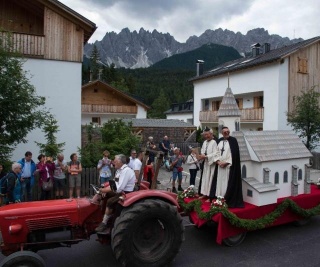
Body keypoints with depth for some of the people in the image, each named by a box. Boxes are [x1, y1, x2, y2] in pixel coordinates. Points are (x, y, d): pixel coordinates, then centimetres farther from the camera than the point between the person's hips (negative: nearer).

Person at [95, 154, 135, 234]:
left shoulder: (126, 171, -21)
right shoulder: (119, 170, 8)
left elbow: (119, 188, -27)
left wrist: (105, 190, -19)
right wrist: (105, 189, -5)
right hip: (119, 191, 10)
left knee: (110, 201, -27)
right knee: (103, 196, 0)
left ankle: (104, 224, -11)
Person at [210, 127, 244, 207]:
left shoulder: (233, 140, -5)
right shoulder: (219, 141, 10)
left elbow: (235, 154, -11)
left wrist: (226, 162, -14)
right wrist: (218, 161, -6)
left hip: (229, 166, -5)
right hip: (220, 165, 5)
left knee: (228, 183, -5)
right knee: (220, 182, 7)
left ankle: (229, 200, 2)